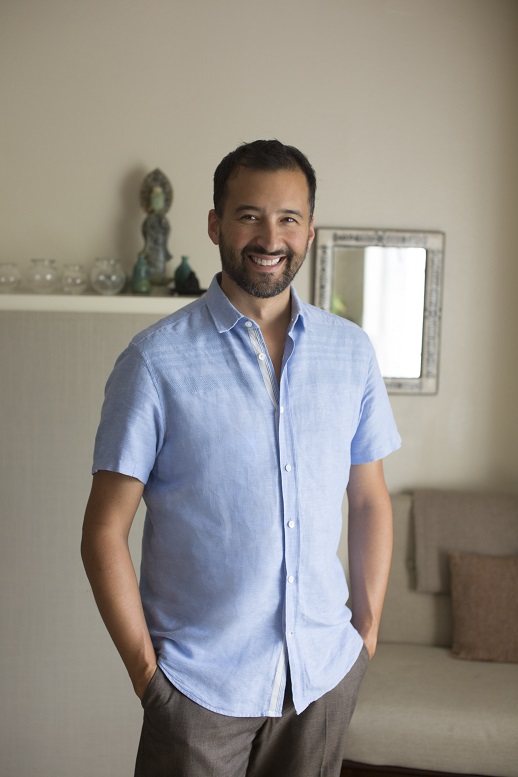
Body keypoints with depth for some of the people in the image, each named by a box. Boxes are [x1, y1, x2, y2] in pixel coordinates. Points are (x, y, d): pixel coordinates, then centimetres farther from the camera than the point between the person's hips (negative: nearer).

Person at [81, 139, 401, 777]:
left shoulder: (351, 350, 1)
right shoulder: (156, 360, -10)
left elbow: (370, 501, 8)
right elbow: (105, 531, -8)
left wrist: (367, 629, 6)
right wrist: (145, 670, -9)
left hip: (326, 673, 4)